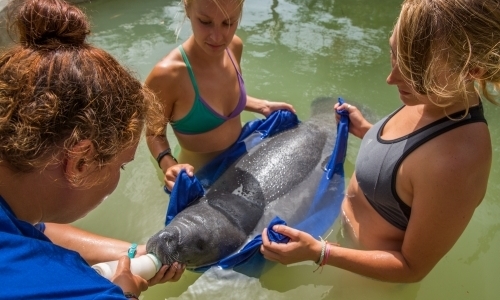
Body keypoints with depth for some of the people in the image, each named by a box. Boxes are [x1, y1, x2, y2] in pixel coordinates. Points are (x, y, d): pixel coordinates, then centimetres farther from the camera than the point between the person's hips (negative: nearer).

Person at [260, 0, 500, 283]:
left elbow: (413, 268, -25)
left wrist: (318, 252, -29)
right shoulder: (436, 100, -14)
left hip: (373, 273, -6)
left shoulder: (457, 161, -38)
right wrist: (366, 130, 2)